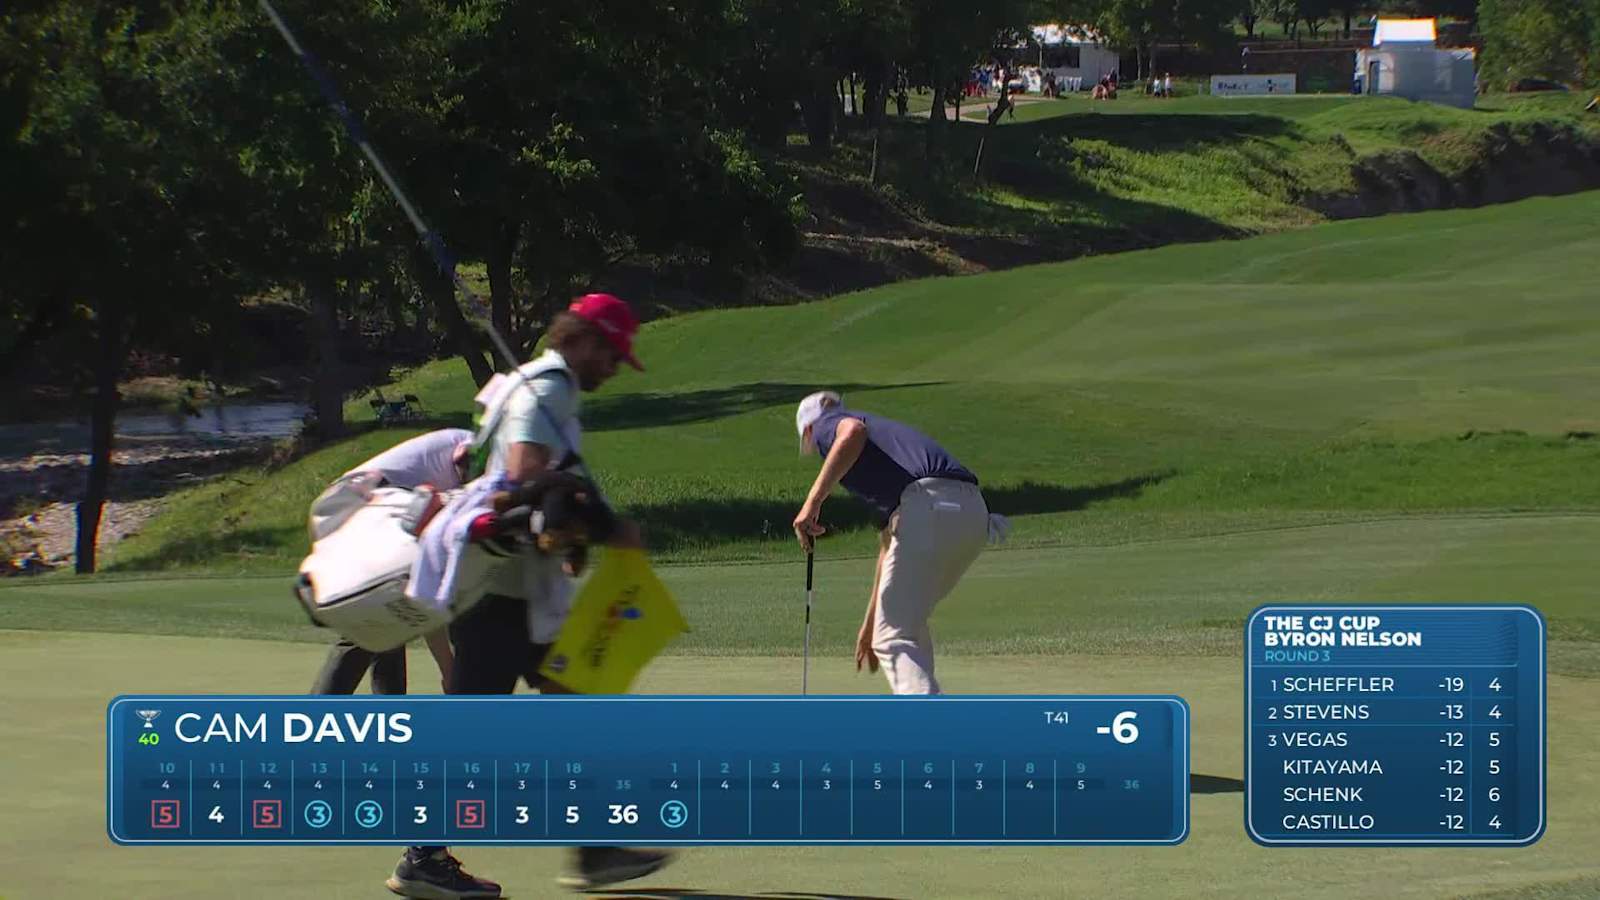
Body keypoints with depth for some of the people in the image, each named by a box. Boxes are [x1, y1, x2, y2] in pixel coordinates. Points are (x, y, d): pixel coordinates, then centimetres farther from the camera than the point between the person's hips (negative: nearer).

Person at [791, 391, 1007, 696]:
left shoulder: (825, 424, 17)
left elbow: (853, 432, -12)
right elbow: (889, 545, 43)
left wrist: (813, 501, -12)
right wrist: (869, 625, 51)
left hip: (929, 507, -8)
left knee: (895, 639, -7)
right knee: (910, 622, 28)